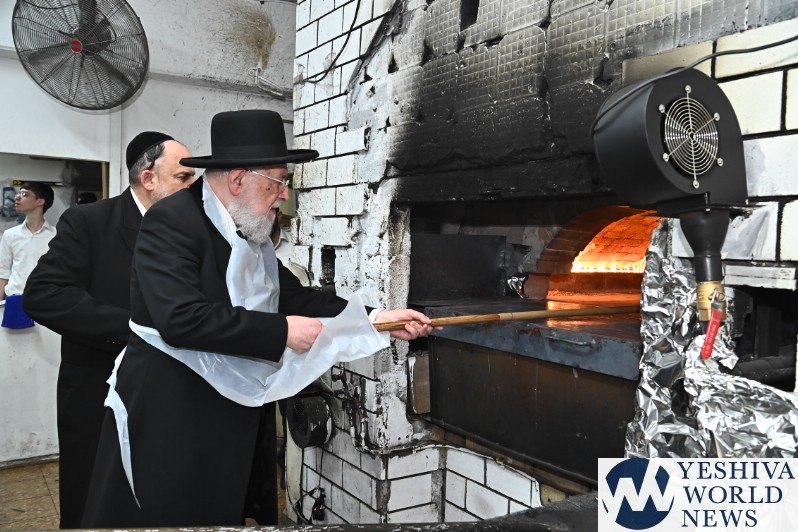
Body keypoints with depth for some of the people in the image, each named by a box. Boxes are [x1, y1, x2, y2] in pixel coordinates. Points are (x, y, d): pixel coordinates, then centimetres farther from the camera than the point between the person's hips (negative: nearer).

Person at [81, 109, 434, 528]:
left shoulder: (250, 230, 5)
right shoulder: (172, 221, -20)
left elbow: (294, 296, 5)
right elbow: (181, 318, -31)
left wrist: (377, 318, -3)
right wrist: (282, 332, -26)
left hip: (237, 411, 8)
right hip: (169, 414, -7)